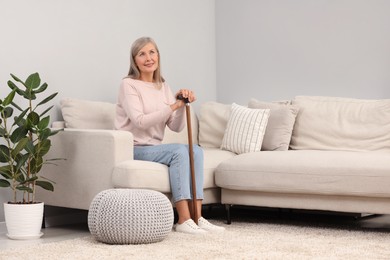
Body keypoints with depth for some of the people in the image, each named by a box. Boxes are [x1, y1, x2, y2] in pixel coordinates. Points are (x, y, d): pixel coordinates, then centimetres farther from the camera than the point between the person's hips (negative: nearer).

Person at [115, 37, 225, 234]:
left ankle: (197, 217, -22)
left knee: (195, 149, -18)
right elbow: (140, 121, -21)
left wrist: (183, 104, -13)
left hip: (154, 148, 6)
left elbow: (176, 127, 5)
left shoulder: (163, 86, 13)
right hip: (133, 150, -6)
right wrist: (173, 106, -25)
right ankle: (183, 220, -29)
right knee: (179, 150, -28)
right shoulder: (129, 84, -7)